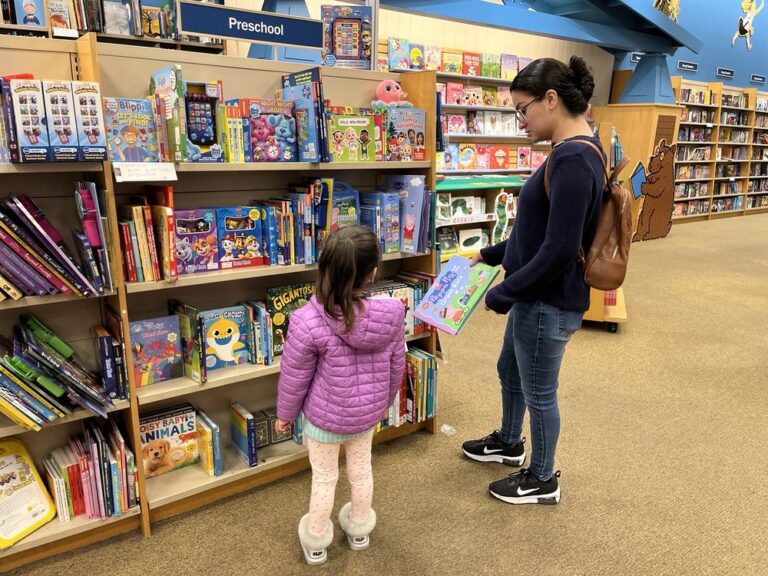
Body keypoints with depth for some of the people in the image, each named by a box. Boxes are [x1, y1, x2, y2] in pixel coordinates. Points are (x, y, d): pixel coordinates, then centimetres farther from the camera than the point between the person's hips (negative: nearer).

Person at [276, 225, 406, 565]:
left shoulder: (308, 322, -31)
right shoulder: (392, 314, -21)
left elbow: (294, 378, -17)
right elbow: (396, 367, -5)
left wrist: (285, 414, 4)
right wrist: (385, 402, 15)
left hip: (324, 418, -3)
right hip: (368, 414, 3)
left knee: (324, 478, 20)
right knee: (361, 470, 27)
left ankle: (316, 543, 44)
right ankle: (359, 530, 51)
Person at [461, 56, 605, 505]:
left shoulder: (574, 160, -24)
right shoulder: (573, 152, 8)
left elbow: (558, 250, -27)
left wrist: (503, 293, -18)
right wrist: (491, 255, 15)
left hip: (550, 303, -10)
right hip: (537, 297, 10)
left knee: (539, 391, 9)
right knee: (510, 370, 26)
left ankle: (543, 480, 33)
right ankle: (509, 443, 50)